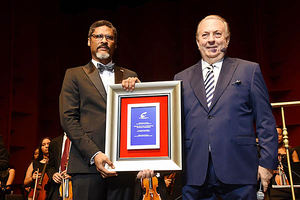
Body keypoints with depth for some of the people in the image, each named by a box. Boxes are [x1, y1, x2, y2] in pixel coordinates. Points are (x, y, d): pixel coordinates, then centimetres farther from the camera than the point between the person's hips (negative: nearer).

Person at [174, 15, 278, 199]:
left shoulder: (249, 70, 8)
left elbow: (266, 121, 4)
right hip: (194, 175, 2)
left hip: (237, 173, -1)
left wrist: (267, 163, -3)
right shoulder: (182, 78, 13)